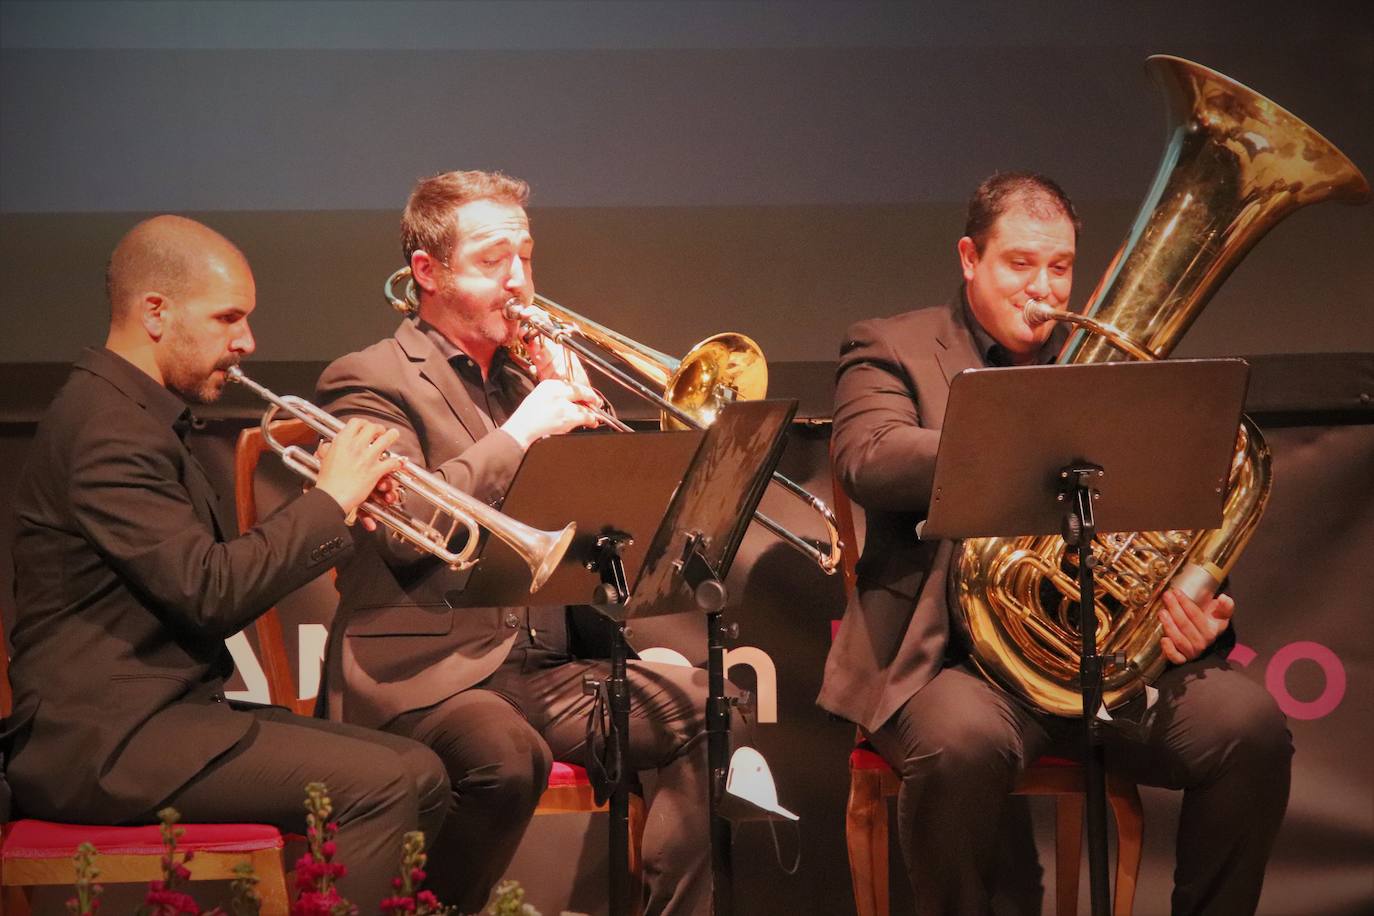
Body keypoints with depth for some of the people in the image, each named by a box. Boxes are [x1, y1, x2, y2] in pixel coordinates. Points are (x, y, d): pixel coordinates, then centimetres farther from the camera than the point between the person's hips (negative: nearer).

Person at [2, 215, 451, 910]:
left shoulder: (138, 414, 16)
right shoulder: (106, 427, -17)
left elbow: (211, 575, 16)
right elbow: (208, 592, -23)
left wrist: (333, 511, 3)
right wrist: (330, 499, -13)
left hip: (169, 706, 10)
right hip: (103, 740, -10)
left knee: (419, 776, 2)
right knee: (379, 786, -20)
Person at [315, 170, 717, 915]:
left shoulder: (523, 372, 20)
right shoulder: (368, 380, -1)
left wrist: (575, 403, 5)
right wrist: (523, 428, -14)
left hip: (542, 665, 7)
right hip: (424, 672, -7)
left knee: (708, 707, -14)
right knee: (506, 754, -36)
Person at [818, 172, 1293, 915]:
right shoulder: (892, 350, 7)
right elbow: (866, 460, -14)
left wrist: (1196, 606, -8)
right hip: (957, 651, -4)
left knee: (1250, 725, -20)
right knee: (962, 740, -36)